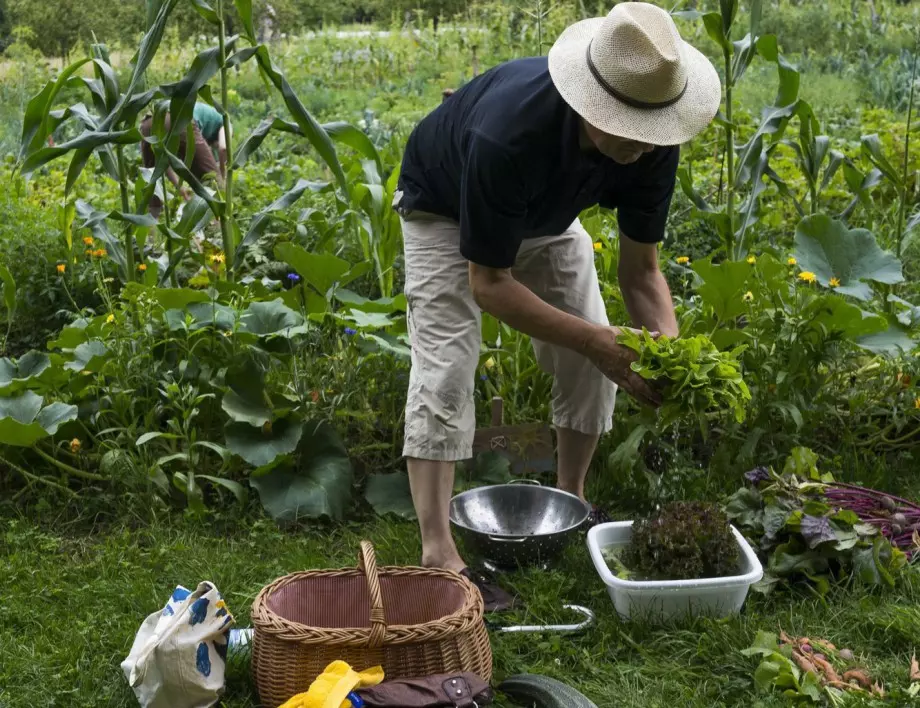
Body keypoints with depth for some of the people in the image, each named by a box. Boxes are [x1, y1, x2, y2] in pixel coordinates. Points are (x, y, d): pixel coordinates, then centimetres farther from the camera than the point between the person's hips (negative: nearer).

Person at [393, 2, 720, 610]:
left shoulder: (654, 144, -28)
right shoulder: (508, 133, -45)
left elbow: (640, 269, -17)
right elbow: (488, 284, -35)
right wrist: (596, 339, -42)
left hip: (547, 216, 5)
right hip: (446, 211, -5)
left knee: (589, 365, -1)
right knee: (445, 370, -17)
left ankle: (572, 504, 21)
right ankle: (438, 554, -17)